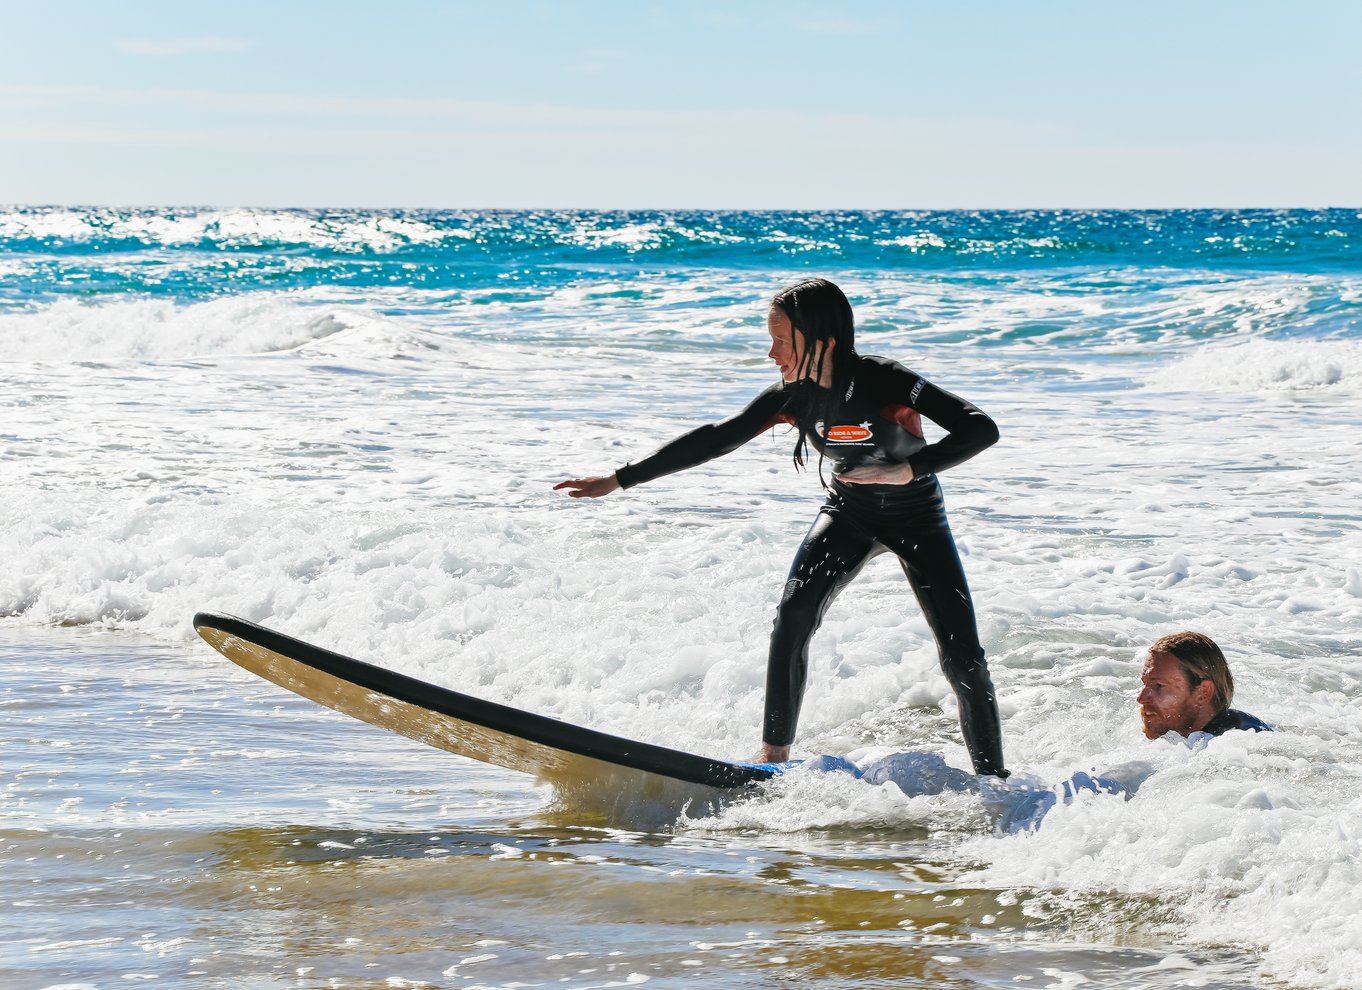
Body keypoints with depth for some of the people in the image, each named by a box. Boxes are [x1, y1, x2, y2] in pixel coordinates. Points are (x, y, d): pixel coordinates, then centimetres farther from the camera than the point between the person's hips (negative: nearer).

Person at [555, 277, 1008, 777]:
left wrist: (906, 471, -45)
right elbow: (715, 440, -7)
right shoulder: (793, 395, -15)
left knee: (962, 657, -11)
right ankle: (774, 752, -10)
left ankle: (994, 782, 3)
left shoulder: (886, 382, -30)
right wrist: (619, 480, -7)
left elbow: (980, 429, -35)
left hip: (916, 516, -4)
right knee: (793, 615, -19)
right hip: (848, 514, 4)